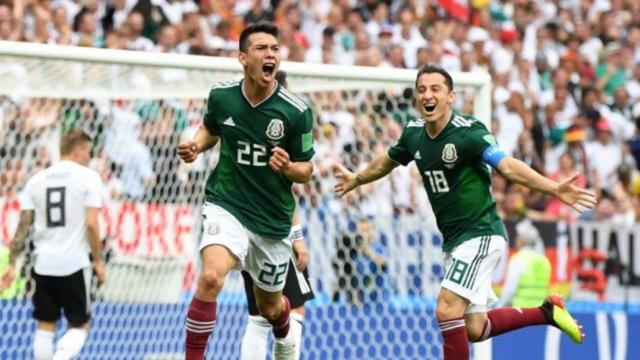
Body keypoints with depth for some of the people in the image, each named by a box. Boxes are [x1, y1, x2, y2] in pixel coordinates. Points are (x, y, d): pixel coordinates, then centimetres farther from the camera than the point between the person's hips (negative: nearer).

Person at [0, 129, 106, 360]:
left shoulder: (37, 179, 7)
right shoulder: (88, 177, -5)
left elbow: (23, 225, 5)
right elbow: (91, 224, -11)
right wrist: (98, 261, -2)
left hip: (43, 263, 4)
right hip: (74, 263, -4)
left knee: (45, 326, 13)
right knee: (79, 326, 8)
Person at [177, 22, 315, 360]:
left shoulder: (296, 112, -14)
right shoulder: (221, 95, -8)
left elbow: (306, 169, -3)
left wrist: (287, 167, -25)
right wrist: (195, 145, -6)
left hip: (273, 218, 1)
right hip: (226, 205, -1)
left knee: (269, 306, 20)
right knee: (211, 277, -30)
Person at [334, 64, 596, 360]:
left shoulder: (468, 132, -18)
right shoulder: (414, 134, 3)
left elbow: (508, 166, -30)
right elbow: (388, 160, 25)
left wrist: (555, 189, -44)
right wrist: (355, 180, 42)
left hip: (480, 234, -8)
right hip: (454, 241, 8)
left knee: (447, 310, -19)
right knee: (474, 330, 9)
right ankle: (546, 312, 27)